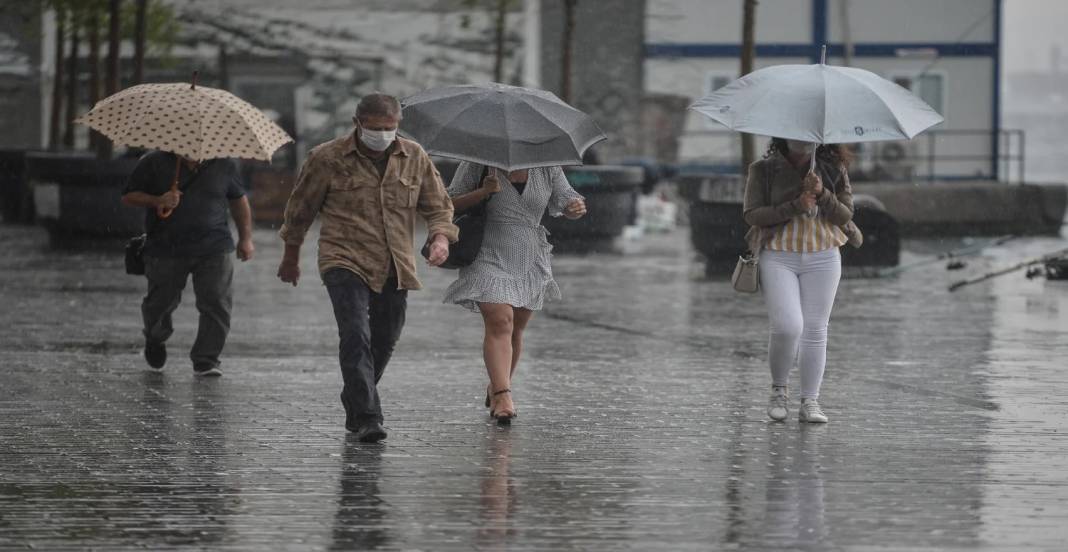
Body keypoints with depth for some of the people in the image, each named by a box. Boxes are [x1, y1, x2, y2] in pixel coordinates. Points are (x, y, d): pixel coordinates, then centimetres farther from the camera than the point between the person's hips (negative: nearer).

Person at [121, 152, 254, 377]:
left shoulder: (225, 165, 4)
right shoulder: (154, 163, -3)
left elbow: (239, 201, 17)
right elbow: (129, 196, 1)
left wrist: (246, 238, 13)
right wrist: (157, 201, -17)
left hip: (214, 250, 1)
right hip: (166, 251, -1)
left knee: (217, 304, -10)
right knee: (161, 302, 9)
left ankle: (206, 361, -1)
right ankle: (155, 339, 43)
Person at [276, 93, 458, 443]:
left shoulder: (415, 158, 6)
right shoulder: (327, 159, -4)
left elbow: (438, 205, 12)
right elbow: (300, 209, 9)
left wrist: (441, 237, -10)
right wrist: (291, 257, 17)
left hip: (395, 268, 4)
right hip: (346, 263, -4)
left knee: (384, 342, 11)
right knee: (356, 336, -20)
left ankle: (354, 408, 33)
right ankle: (367, 417, -24)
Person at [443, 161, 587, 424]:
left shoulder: (547, 168, 3)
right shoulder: (479, 164, -5)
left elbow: (564, 200, 6)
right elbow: (450, 203, -3)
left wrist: (576, 207, -20)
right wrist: (484, 192, -21)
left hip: (530, 261, 4)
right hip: (489, 257, -4)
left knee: (516, 329, 11)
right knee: (500, 322, -19)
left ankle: (496, 387, 33)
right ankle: (502, 396, -26)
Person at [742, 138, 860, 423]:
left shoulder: (834, 170, 6)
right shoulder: (763, 170, 0)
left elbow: (845, 215, 2)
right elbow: (751, 214, -7)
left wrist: (822, 194, -16)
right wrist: (795, 207, -17)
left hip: (822, 258, 2)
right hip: (778, 257, -2)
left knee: (815, 330, 1)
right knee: (788, 327, -16)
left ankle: (810, 402, 7)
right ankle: (779, 389, 8)